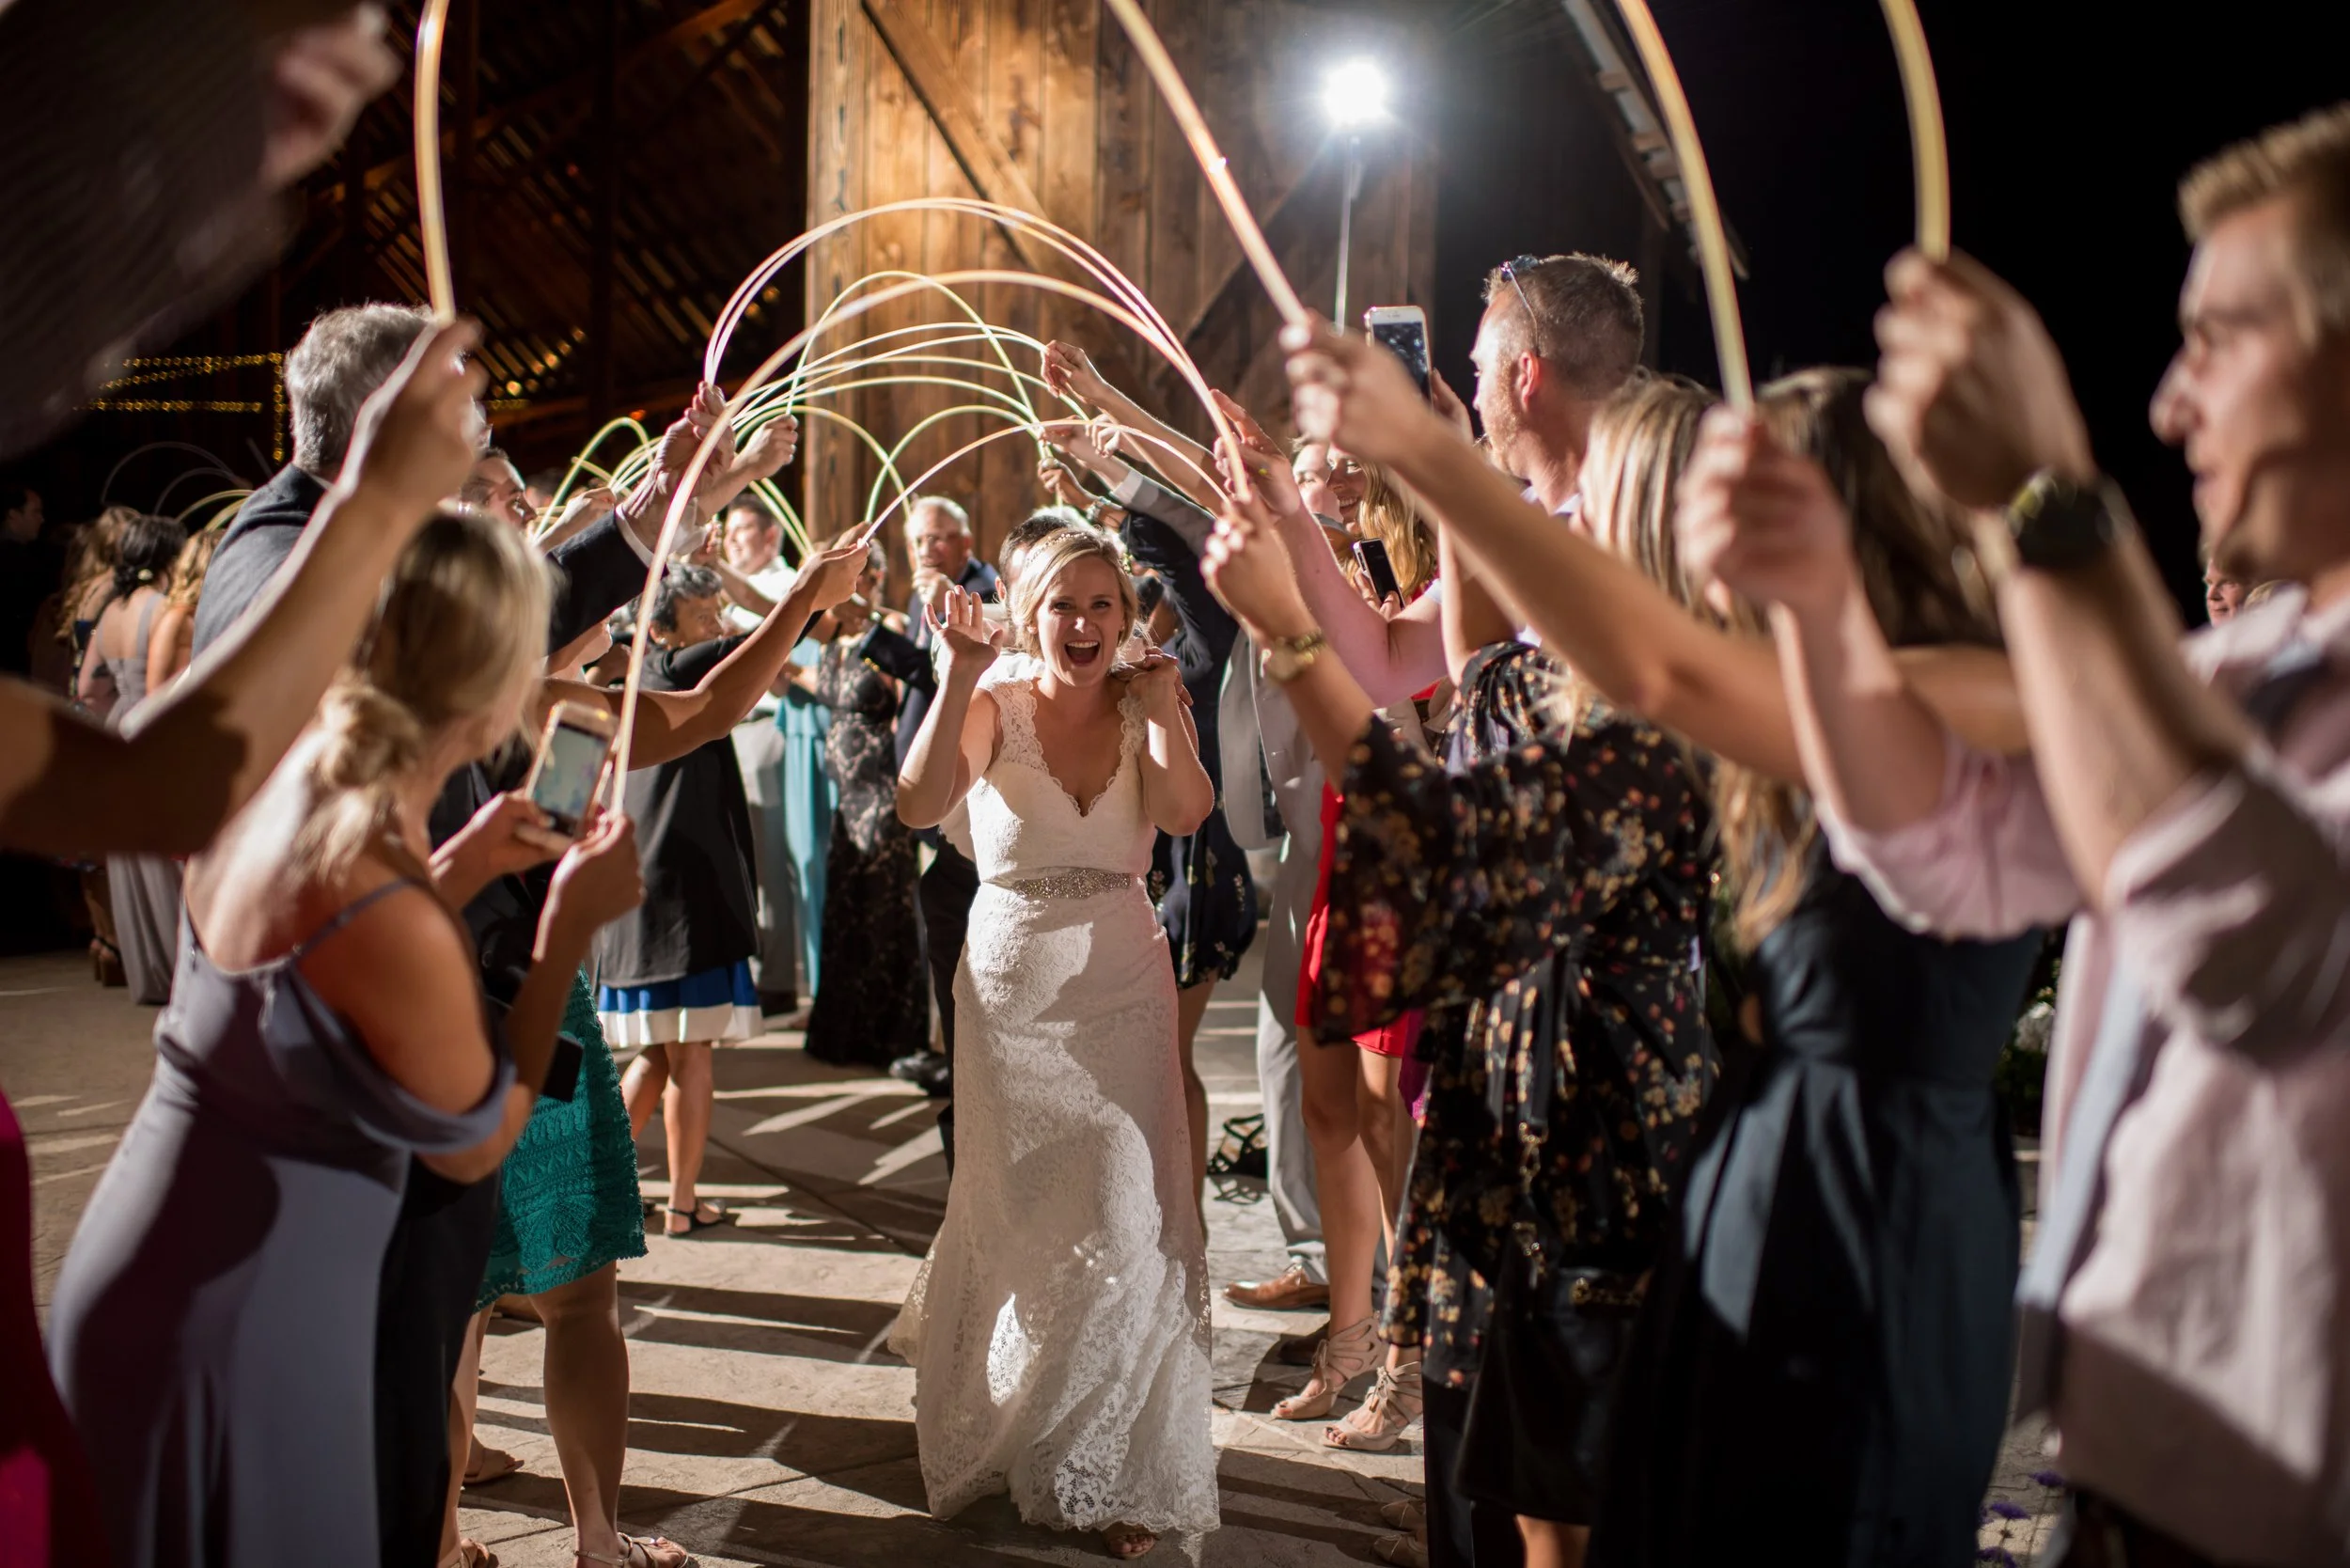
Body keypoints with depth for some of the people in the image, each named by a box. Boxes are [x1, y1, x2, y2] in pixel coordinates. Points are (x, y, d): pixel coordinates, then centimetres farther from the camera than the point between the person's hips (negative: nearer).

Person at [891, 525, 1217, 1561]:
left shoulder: (1143, 710, -1)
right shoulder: (996, 711, -7)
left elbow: (1187, 813, -20)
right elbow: (920, 804, -26)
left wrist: (1159, 702, -21)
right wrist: (958, 673, -29)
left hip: (1122, 990, 1)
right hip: (1011, 994, -1)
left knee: (1125, 1226, -4)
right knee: (1020, 1222, 11)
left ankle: (1116, 1471, 14)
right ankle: (1010, 1426, 38)